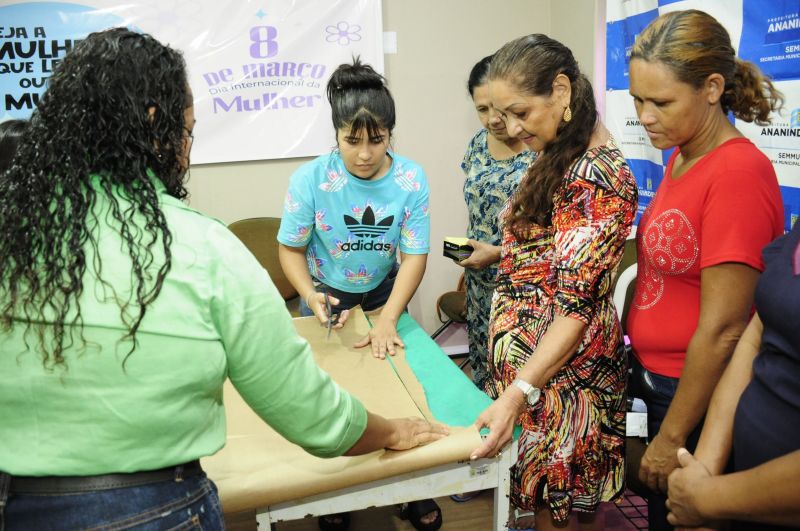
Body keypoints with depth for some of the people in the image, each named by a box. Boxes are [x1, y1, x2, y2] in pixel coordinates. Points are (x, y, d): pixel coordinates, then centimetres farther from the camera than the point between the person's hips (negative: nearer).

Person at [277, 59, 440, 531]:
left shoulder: (411, 179, -21)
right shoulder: (310, 180, -24)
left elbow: (414, 256, -19)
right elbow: (291, 249, -14)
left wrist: (388, 320, -28)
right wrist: (311, 297, -30)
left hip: (384, 291, 1)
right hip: (327, 293, -1)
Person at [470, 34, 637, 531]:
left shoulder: (600, 177, -21)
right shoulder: (560, 158, 8)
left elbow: (576, 304, -25)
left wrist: (516, 395, -29)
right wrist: (498, 254, 6)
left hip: (562, 365, -8)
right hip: (526, 354, 8)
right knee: (542, 489, 21)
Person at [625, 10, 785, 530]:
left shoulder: (738, 171, -22)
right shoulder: (681, 156, 3)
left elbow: (722, 329, -22)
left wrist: (671, 437, -15)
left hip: (699, 398, -7)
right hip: (659, 380, 7)